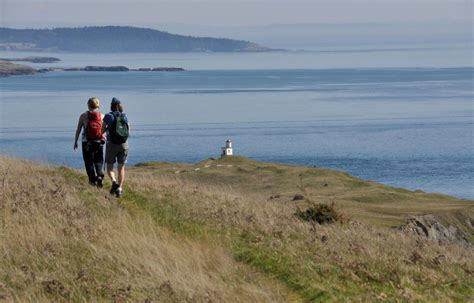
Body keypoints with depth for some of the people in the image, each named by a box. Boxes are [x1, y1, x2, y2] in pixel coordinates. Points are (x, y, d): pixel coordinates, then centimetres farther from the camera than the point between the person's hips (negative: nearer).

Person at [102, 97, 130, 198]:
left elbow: (102, 131, -1)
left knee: (109, 167, 9)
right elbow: (128, 130, 14)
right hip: (123, 144, 2)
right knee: (121, 168, 10)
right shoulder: (124, 116, 3)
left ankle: (114, 182, -18)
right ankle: (120, 188, 0)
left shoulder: (108, 116, -6)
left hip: (111, 144, -2)